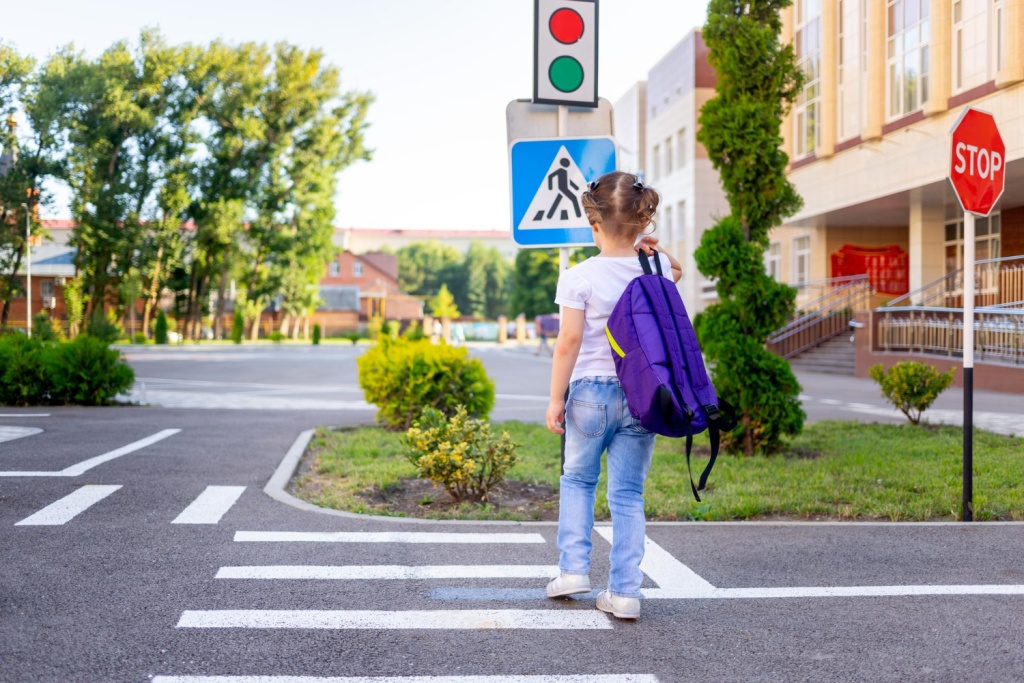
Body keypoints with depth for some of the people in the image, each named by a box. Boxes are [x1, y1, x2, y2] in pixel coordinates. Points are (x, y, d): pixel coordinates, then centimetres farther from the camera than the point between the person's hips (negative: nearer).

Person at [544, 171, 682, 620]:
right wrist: (651, 249, 8)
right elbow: (676, 271, 27)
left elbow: (569, 342, -11)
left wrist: (556, 398, -4)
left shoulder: (579, 277, -10)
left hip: (591, 391, -2)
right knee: (629, 493, 7)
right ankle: (625, 591, 6)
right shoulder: (656, 268, 1)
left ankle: (573, 568, 15)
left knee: (577, 479, 20)